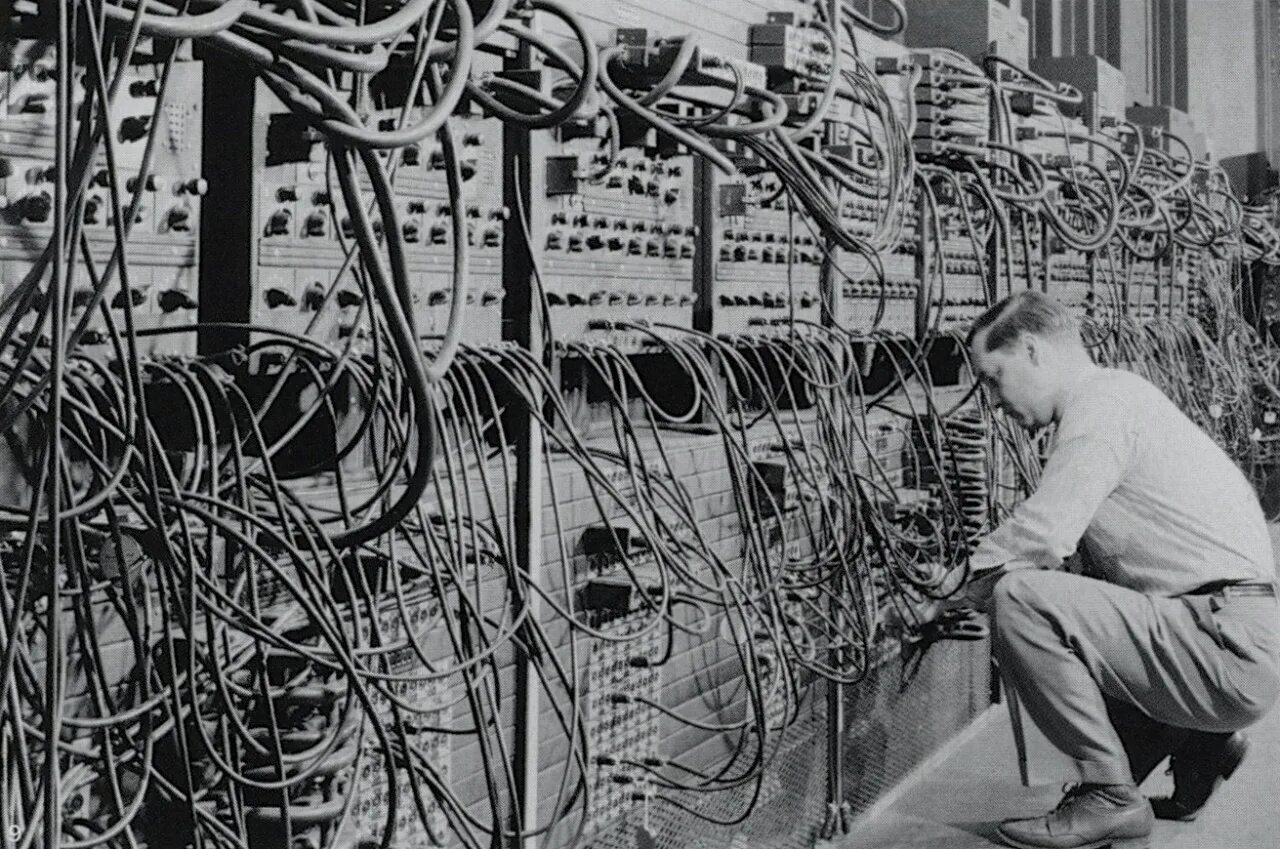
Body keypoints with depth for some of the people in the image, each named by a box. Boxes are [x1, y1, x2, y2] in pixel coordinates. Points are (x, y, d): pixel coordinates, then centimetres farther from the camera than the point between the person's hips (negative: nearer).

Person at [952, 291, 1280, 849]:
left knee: (1018, 601, -22)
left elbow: (1043, 532, -24)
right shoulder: (1118, 398, 21)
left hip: (1226, 646, -10)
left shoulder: (1102, 400, -11)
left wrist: (967, 585, -7)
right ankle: (1195, 742, 19)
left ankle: (1110, 797, -11)